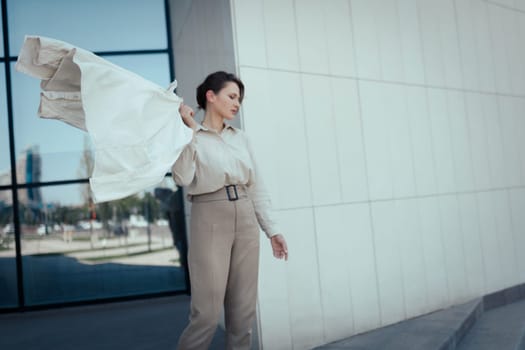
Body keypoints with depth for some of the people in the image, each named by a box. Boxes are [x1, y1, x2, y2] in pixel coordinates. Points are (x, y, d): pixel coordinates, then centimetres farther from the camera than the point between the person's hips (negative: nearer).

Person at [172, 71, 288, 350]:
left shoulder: (240, 138, 14)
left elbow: (256, 187, 14)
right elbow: (183, 179, -19)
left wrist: (271, 230, 11)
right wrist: (191, 131, -15)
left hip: (245, 220, 5)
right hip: (210, 221, -5)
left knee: (243, 310, 7)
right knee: (208, 311, -6)